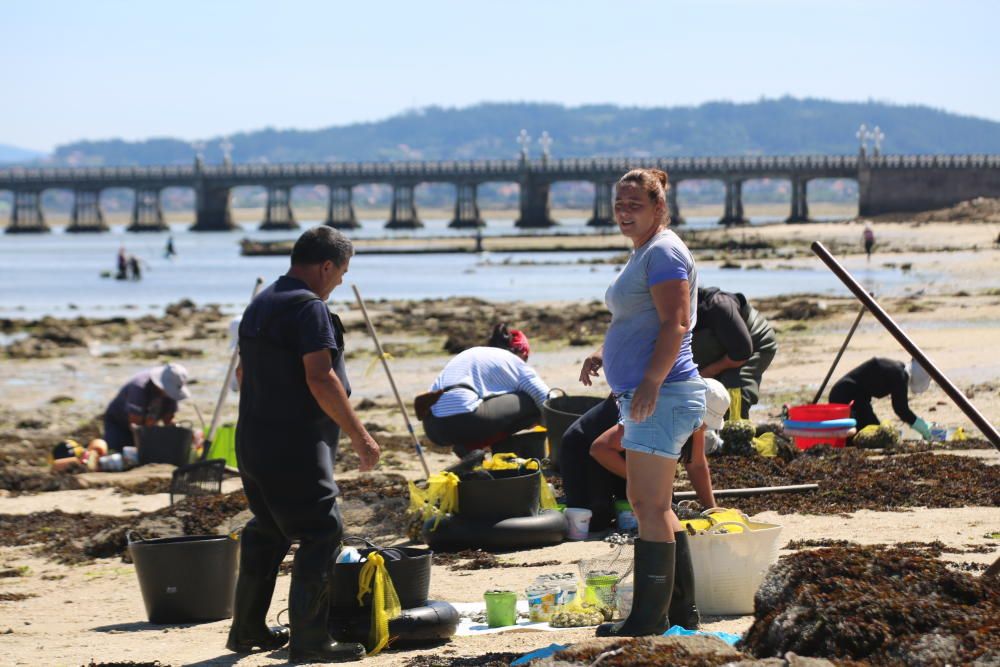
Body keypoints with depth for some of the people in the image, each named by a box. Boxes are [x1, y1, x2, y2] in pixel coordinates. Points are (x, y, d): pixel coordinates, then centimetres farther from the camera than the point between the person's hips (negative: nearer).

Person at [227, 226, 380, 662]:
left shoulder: (260, 305, 16)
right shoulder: (309, 307, -14)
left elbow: (244, 373, 24)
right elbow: (320, 379, -21)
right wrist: (359, 436, -17)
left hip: (253, 442, 10)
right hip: (296, 447, -10)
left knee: (266, 533, 19)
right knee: (321, 533, -7)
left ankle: (247, 629, 25)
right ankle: (309, 640, -9)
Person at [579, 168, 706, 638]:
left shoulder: (663, 251, -12)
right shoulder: (642, 253, 20)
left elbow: (675, 322, -22)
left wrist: (651, 381, -28)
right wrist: (605, 353, 15)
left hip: (662, 394, -11)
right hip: (641, 396, 11)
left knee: (649, 506, -10)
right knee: (647, 502, 16)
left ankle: (648, 618, -8)